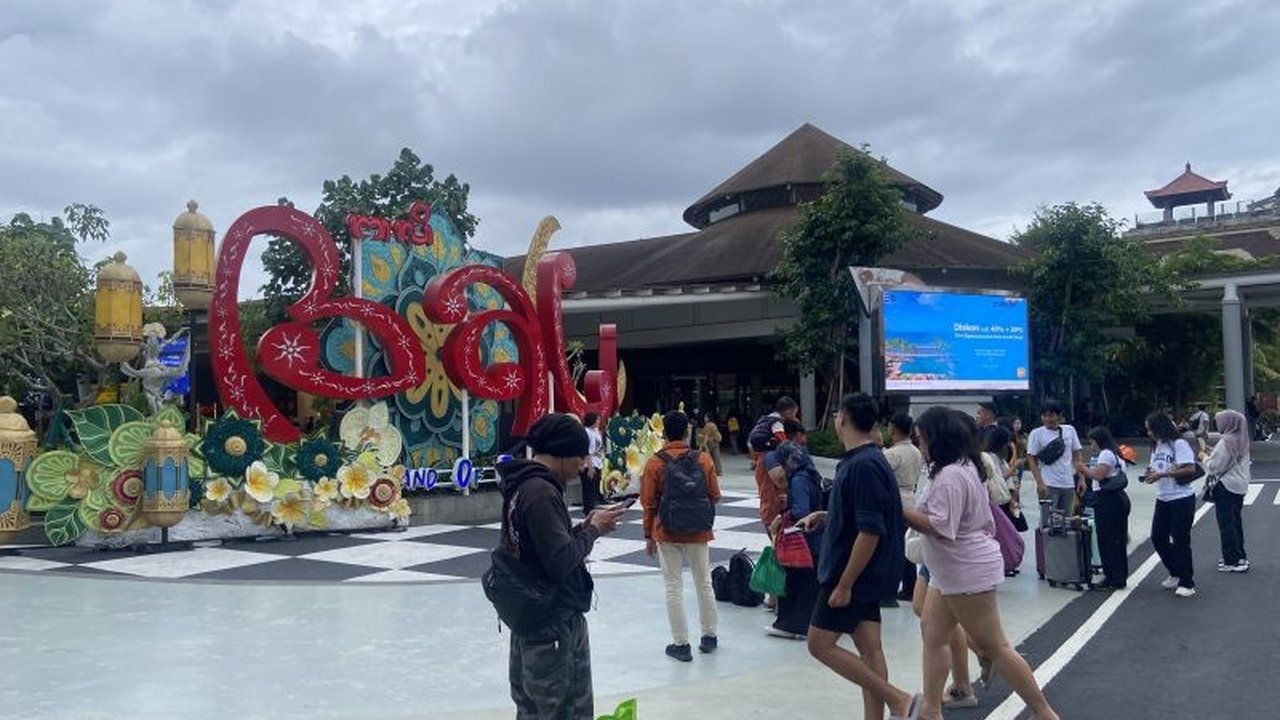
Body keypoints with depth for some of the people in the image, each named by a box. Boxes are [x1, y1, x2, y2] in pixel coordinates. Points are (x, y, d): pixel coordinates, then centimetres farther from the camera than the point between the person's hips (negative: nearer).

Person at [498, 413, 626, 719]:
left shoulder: (521, 484, 8)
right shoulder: (541, 492, -22)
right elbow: (562, 560, -25)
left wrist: (583, 527, 6)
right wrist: (593, 530, -11)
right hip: (555, 622, -10)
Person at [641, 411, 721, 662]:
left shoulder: (654, 463, -8)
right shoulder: (703, 459, -4)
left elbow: (649, 504, -4)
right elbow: (715, 496, 3)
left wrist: (649, 536, 6)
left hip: (667, 534, -2)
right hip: (699, 533, 2)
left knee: (674, 587, 6)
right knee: (704, 583, 16)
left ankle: (681, 643, 9)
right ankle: (709, 636, 27)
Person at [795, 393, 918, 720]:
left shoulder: (862, 465, -21)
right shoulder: (866, 459, 10)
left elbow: (870, 532, -25)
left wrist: (844, 584, -22)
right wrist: (825, 517, 11)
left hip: (853, 574, -9)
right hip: (867, 574, 10)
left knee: (820, 644, -1)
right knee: (869, 648, 10)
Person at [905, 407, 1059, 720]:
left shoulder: (950, 476, -22)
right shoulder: (964, 467, 12)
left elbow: (940, 526, -28)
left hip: (967, 571, -11)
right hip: (952, 570, 11)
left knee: (994, 646, -1)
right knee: (933, 633, 11)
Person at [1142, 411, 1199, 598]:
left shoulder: (1179, 444, -13)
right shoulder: (1156, 446, 11)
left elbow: (1190, 469, -21)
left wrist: (1162, 474, -23)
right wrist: (1150, 473, -3)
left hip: (1182, 499, -8)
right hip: (1163, 499, 8)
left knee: (1180, 541, -3)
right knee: (1158, 538, 9)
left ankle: (1187, 583, 8)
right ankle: (1176, 573, 27)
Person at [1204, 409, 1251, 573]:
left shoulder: (1225, 442, -20)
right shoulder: (1241, 440, 7)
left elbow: (1213, 467, -18)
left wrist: (1205, 457, 0)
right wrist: (1213, 453, 9)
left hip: (1226, 487, -9)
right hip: (1240, 486, 9)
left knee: (1226, 524, -1)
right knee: (1235, 522, 18)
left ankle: (1232, 561, 3)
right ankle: (1240, 556, 26)